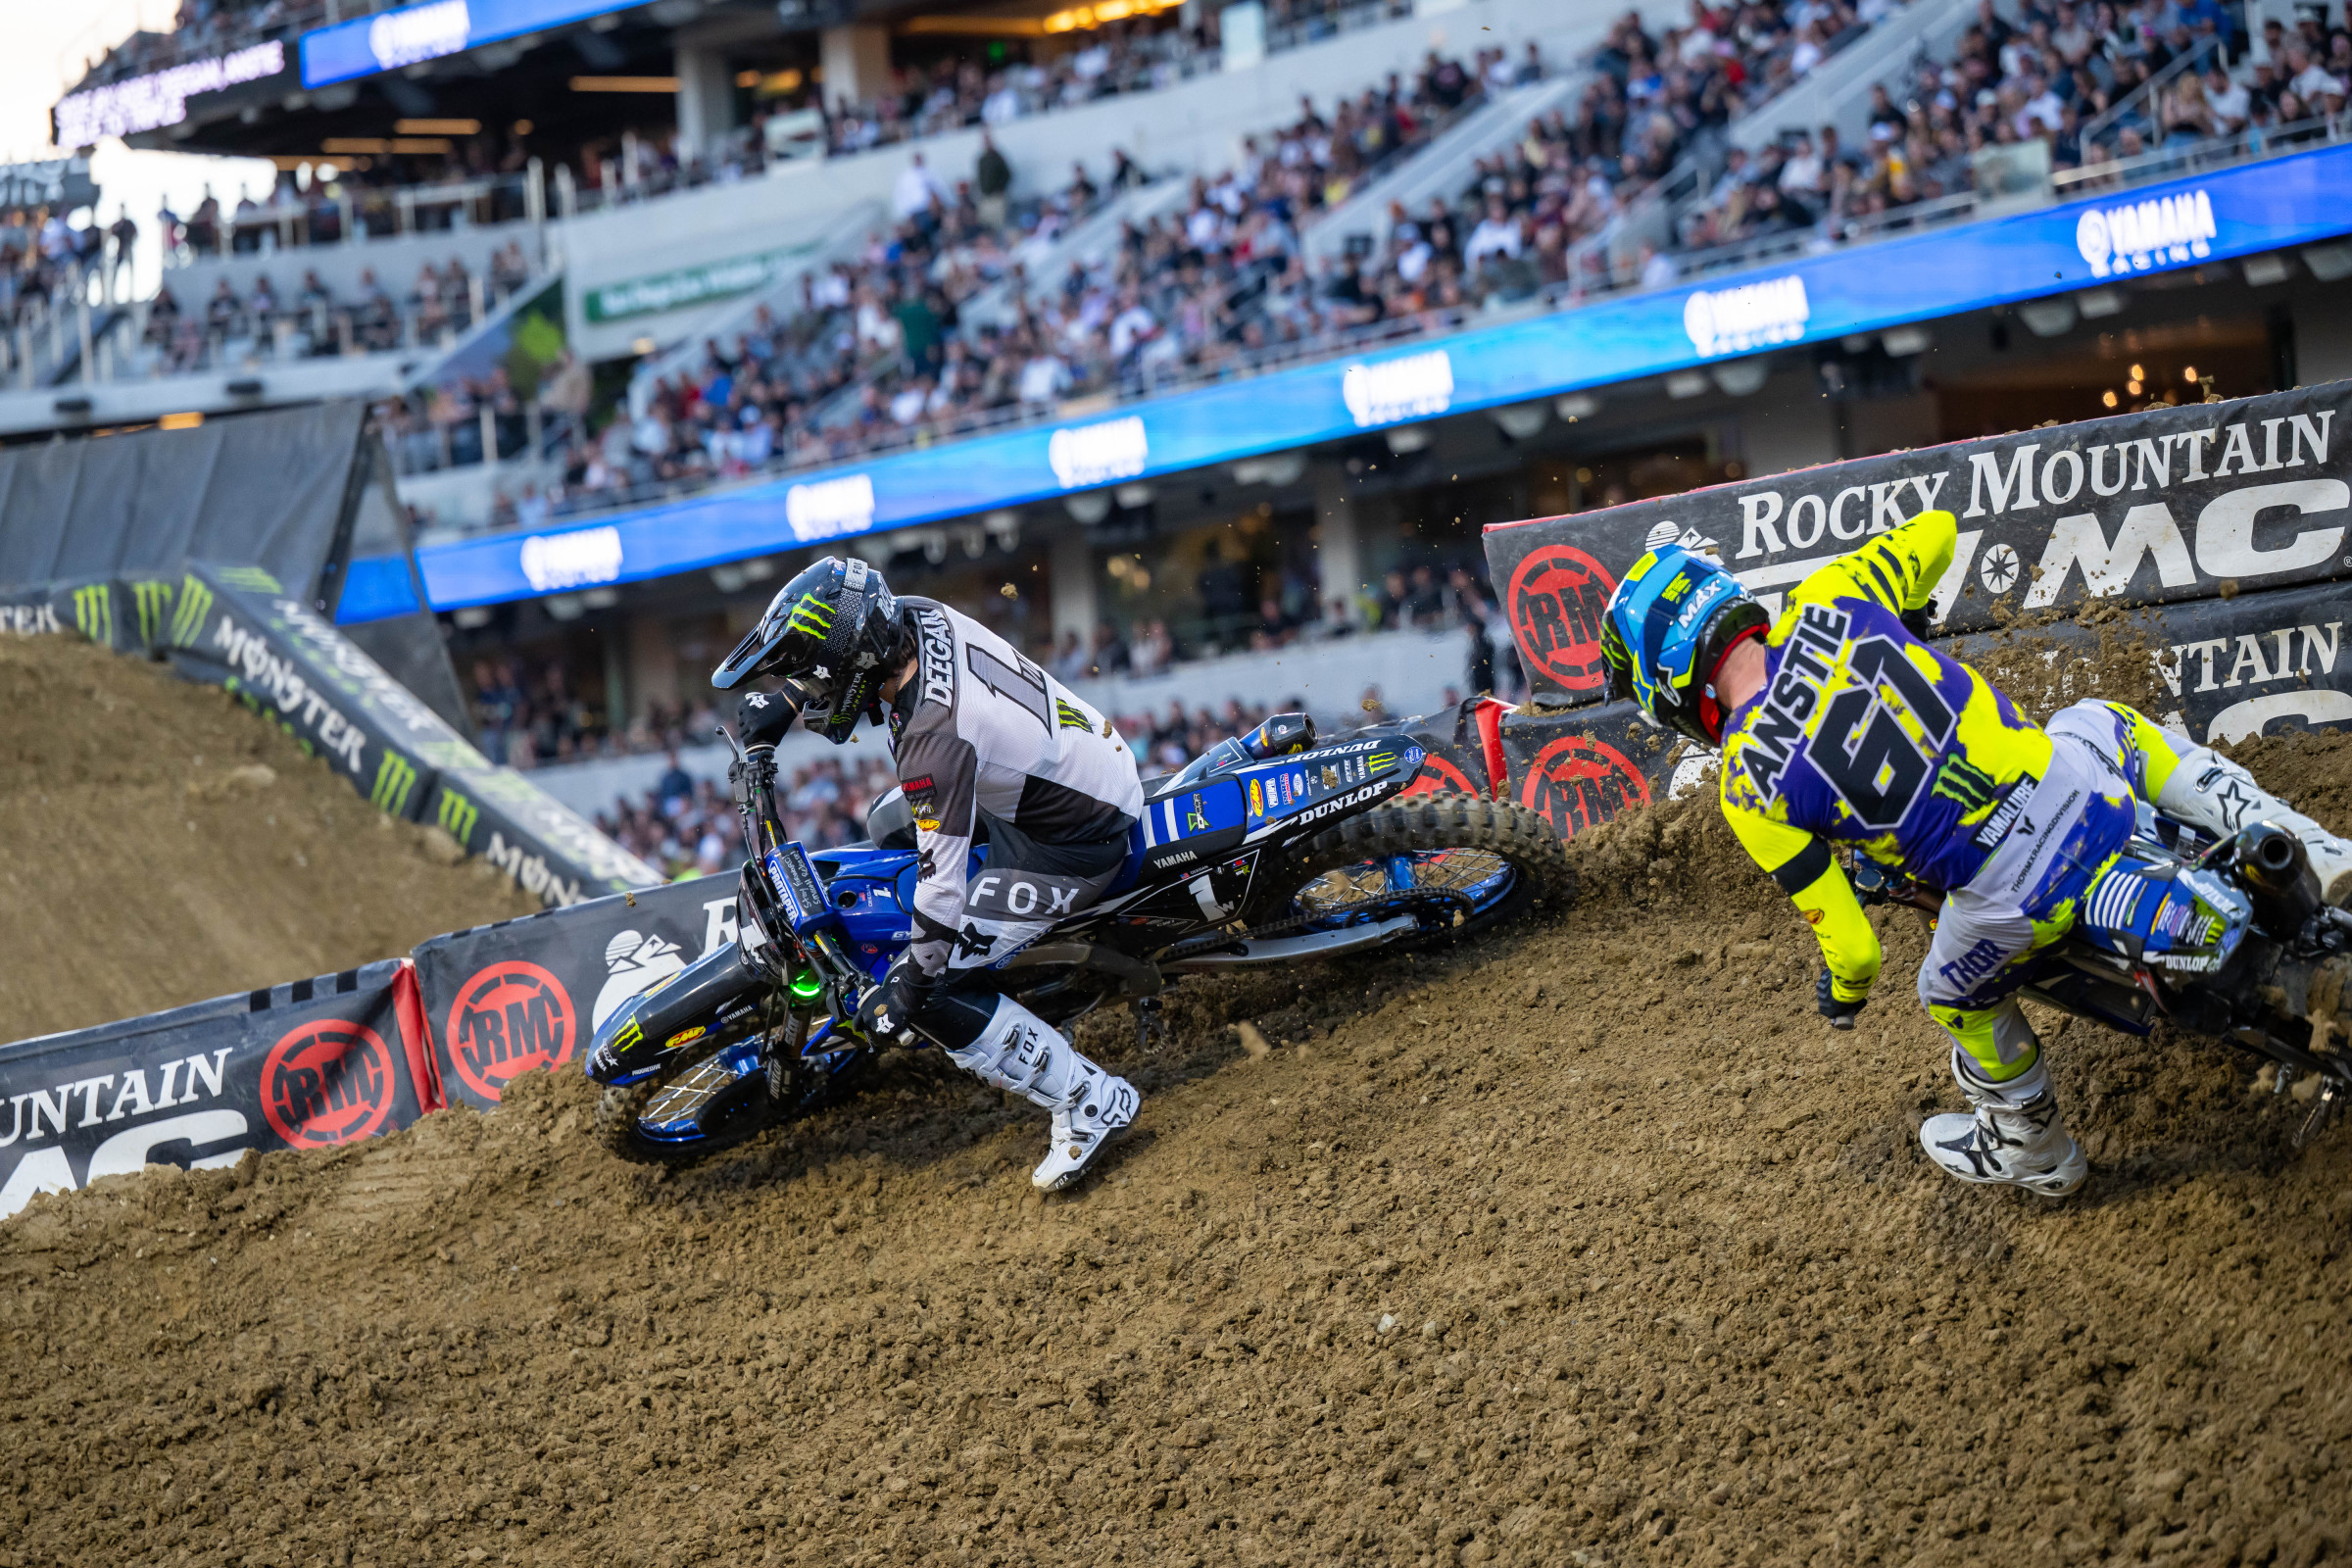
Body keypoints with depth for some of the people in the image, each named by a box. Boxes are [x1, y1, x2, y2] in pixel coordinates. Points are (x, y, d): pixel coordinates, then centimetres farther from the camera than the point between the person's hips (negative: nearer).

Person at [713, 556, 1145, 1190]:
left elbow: (941, 875, -28)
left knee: (937, 995, -10)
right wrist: (782, 704, 11)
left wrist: (910, 987, -17)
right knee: (890, 824, 30)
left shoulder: (935, 741, -34)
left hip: (1073, 843, -10)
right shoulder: (918, 617, -11)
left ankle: (1092, 1102, -4)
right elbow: (848, 646, 16)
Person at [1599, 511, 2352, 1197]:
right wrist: (1902, 615, 39)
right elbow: (1937, 530, 18)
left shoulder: (1750, 788, -7)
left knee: (1958, 998, 31)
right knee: (2108, 722, 39)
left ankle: (2032, 1150, 55)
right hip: (2077, 787, 3)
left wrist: (1844, 987, 22)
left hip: (2010, 894, -3)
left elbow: (1851, 943, -3)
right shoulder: (1825, 604, 0)